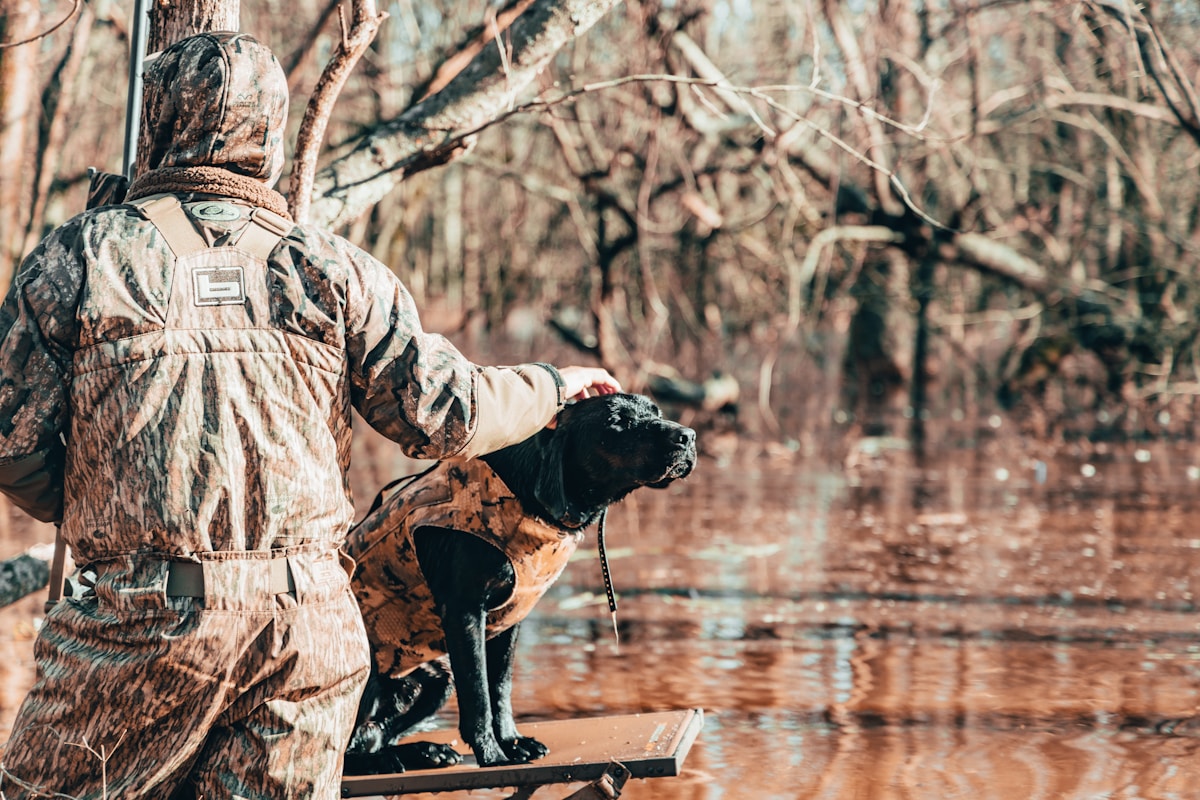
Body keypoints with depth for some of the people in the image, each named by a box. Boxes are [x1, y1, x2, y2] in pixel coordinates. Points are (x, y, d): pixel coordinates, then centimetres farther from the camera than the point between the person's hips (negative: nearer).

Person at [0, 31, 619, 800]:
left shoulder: (80, 256, 3)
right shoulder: (329, 267, 7)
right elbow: (447, 414, 4)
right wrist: (554, 386, 24)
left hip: (145, 620, -3)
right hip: (312, 628, 3)